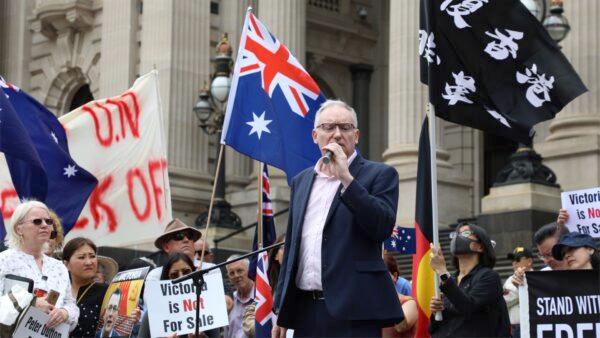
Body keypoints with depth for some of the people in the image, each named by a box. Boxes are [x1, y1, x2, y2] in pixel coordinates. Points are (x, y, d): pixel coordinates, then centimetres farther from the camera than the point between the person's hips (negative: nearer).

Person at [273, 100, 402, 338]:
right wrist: (282, 312, 17)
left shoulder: (379, 175, 3)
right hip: (306, 310, 5)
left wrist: (346, 178, -15)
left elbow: (383, 227, -13)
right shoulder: (301, 181, 19)